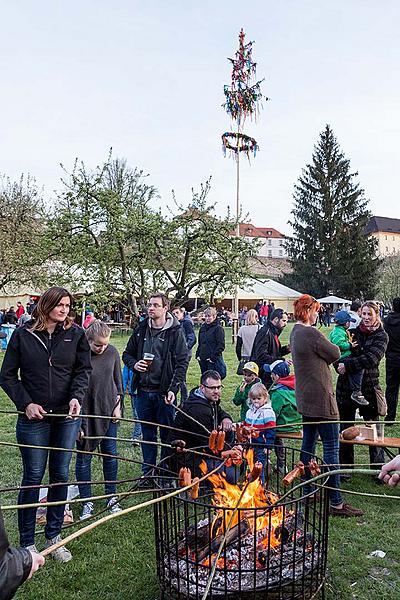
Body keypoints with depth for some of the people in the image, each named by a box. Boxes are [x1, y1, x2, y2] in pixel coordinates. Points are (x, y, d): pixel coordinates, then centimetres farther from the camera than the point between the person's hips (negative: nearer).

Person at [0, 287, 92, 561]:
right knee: (33, 478, 5)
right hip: (34, 417, -2)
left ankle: (54, 537, 27)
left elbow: (84, 370, 1)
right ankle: (27, 543, 21)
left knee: (60, 476, 11)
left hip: (67, 417, 2)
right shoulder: (23, 334, -2)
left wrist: (76, 397, -16)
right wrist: (26, 403, -9)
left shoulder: (76, 334, 1)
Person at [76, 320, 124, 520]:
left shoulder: (112, 352, -3)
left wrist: (118, 405, 4)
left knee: (110, 454, 11)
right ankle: (87, 502, 22)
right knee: (84, 457, 7)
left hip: (108, 411, 4)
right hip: (86, 414, -4)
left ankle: (111, 497, 27)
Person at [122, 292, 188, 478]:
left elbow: (182, 362, -7)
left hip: (164, 392, -4)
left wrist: (174, 389, -15)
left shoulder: (175, 332, -5)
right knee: (147, 434, 14)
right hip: (143, 391, 4)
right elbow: (127, 354, 17)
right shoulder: (140, 330, 6)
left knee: (167, 434, 6)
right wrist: (134, 364, -6)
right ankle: (147, 473, 26)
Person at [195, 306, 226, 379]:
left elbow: (221, 346, -12)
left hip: (214, 360, -7)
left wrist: (213, 357, -17)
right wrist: (198, 355, 9)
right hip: (203, 360, 7)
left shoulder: (218, 328, -7)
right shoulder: (203, 328, 13)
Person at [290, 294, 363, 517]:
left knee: (309, 443, 16)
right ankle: (336, 503, 0)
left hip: (305, 397, 10)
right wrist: (328, 346, 7)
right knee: (332, 447, -5)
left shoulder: (296, 332, 12)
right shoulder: (311, 333, -20)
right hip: (320, 397, -10)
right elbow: (335, 354, -11)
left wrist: (323, 351, -3)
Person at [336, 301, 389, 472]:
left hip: (368, 387, -2)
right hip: (346, 386, 3)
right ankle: (345, 466, 24)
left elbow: (371, 359, -16)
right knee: (345, 428, 11)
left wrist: (347, 365, -20)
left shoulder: (381, 336, -2)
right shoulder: (353, 332, 5)